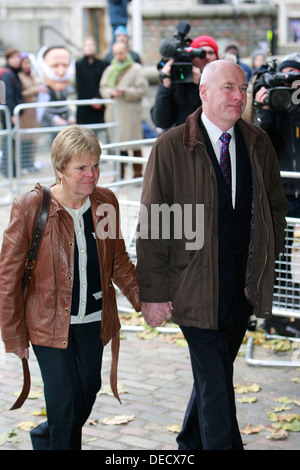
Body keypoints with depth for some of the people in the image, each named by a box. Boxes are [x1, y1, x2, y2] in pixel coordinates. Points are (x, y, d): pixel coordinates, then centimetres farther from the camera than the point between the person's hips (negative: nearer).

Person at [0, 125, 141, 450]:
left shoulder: (106, 202, 0)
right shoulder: (30, 208, -13)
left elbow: (118, 261, 14)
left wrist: (142, 298, 2)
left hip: (93, 322, 5)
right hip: (50, 322, -4)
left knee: (86, 397, 14)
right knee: (66, 404, -5)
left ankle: (45, 437, 43)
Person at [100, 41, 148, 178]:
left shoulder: (136, 69, 0)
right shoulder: (109, 70, 16)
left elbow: (142, 89, -6)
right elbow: (103, 88, 16)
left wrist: (125, 92, -14)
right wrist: (111, 92, -6)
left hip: (131, 112, -4)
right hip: (114, 111, 5)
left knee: (135, 145, -4)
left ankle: (137, 174, 3)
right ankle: (119, 174, 12)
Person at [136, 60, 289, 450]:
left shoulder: (258, 144, 6)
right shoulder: (171, 147, -8)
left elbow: (276, 205, 18)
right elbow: (152, 225, -8)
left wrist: (269, 257, 7)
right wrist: (153, 292, -11)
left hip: (245, 286, 5)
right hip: (196, 285, -5)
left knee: (215, 370, 16)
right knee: (215, 381, -4)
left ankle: (192, 443, 35)